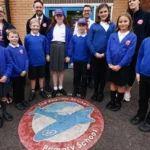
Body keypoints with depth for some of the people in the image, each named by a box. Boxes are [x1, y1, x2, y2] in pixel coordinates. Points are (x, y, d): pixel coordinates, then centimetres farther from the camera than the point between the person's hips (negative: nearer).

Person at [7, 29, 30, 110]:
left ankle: (22, 100, 37)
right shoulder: (8, 49, -12)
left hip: (23, 72, 4)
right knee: (16, 88, 12)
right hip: (15, 73, -4)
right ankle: (17, 102, 29)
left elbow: (26, 59, 0)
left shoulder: (22, 48, 0)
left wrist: (25, 70, -11)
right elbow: (11, 63, -14)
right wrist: (19, 71, -15)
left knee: (22, 87, 18)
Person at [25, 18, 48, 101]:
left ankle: (42, 90, 33)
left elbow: (44, 49, 4)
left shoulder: (42, 37, -3)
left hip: (41, 61, 1)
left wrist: (44, 57, 5)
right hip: (32, 62, -1)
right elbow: (26, 50, 0)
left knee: (41, 76, 15)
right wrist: (27, 59, 1)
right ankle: (33, 92, 30)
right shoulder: (27, 37, -6)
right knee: (32, 77, 13)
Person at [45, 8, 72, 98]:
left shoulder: (67, 28, 0)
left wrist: (69, 55, -10)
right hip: (53, 49, 1)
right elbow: (48, 40, 3)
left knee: (61, 70, 9)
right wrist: (47, 53, -2)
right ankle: (55, 88, 19)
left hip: (63, 49, -1)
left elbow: (70, 42, -4)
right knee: (54, 70, 6)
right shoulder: (52, 28, 5)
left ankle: (61, 88, 23)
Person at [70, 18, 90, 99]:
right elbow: (72, 50, 3)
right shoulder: (74, 37, -1)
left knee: (84, 77, 9)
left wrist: (89, 62, -4)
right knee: (76, 77, 14)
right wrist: (72, 61, 2)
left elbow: (90, 50, -3)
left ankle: (83, 92, 24)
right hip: (76, 61, 2)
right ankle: (75, 91, 30)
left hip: (85, 61, -1)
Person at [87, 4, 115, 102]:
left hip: (106, 55, 1)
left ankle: (101, 92, 28)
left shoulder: (113, 26, 5)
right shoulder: (94, 26, 3)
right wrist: (95, 53, -11)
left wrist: (105, 53, -9)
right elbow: (89, 41, -1)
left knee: (103, 74, 10)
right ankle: (95, 92, 27)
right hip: (95, 55, 0)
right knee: (96, 74, 10)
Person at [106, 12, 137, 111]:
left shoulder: (132, 36, -7)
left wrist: (119, 65, -16)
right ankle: (112, 100, 32)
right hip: (112, 65, 3)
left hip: (124, 66, -3)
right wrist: (109, 63, -10)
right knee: (113, 83, 14)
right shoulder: (113, 35, 1)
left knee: (121, 85, 10)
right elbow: (108, 50, -1)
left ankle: (118, 102, 29)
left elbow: (130, 53, -13)